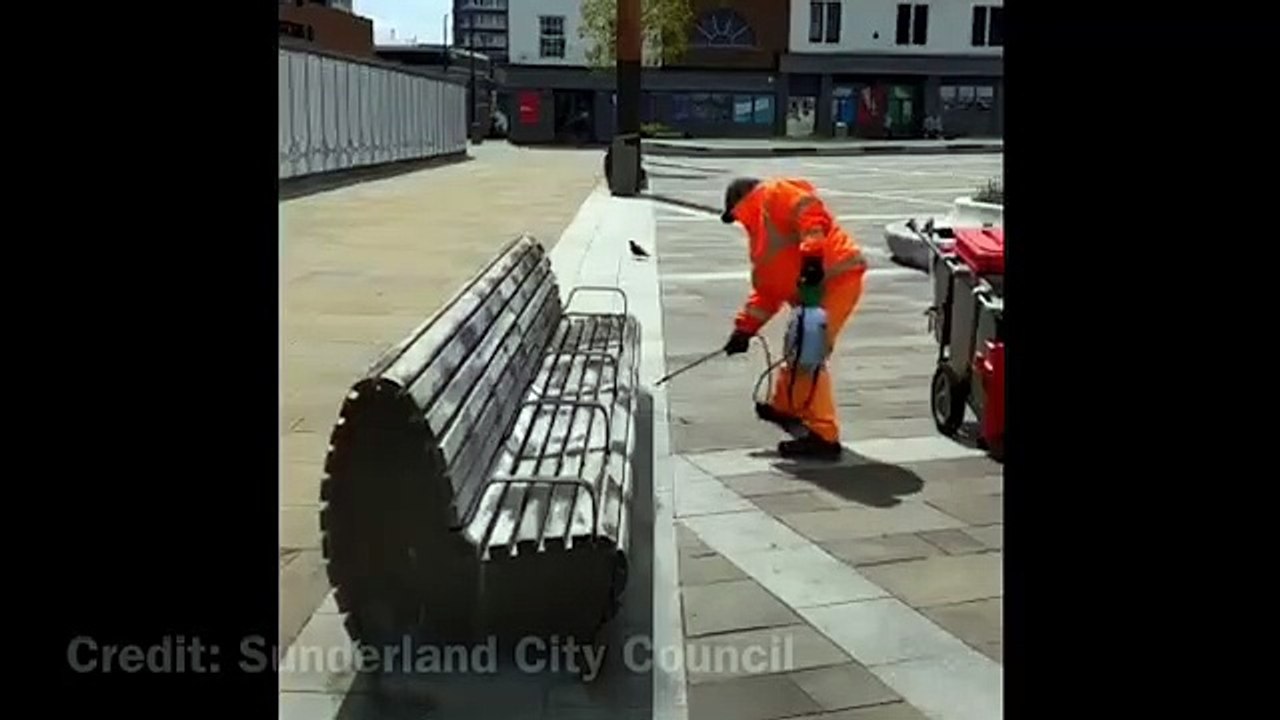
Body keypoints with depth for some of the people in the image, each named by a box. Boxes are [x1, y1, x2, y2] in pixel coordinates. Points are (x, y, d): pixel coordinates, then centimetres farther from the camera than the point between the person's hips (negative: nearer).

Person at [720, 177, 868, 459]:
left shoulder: (775, 193, 2)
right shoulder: (761, 233, 29)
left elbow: (810, 213, -19)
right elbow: (767, 290, 27)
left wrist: (812, 256, -29)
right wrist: (745, 328, 21)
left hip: (836, 279, -10)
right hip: (814, 288, 10)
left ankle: (823, 435, -11)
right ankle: (784, 407, 45)